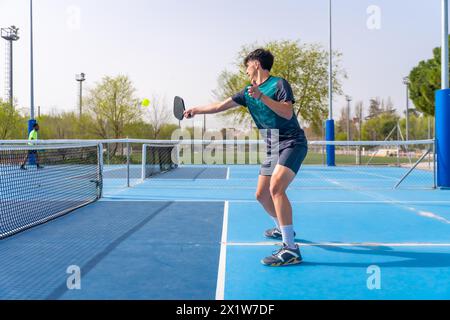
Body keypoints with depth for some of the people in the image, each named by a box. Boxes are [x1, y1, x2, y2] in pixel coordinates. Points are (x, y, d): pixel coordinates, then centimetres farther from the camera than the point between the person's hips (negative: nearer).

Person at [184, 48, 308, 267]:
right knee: (261, 194, 11)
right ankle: (282, 229, 38)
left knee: (276, 188, -29)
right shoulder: (248, 92, 13)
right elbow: (220, 106, 18)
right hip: (273, 148, 8)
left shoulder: (279, 84, -8)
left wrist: (261, 96, -27)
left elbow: (287, 112, -22)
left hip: (292, 143, -8)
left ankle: (291, 249, -29)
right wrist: (196, 110, 21)